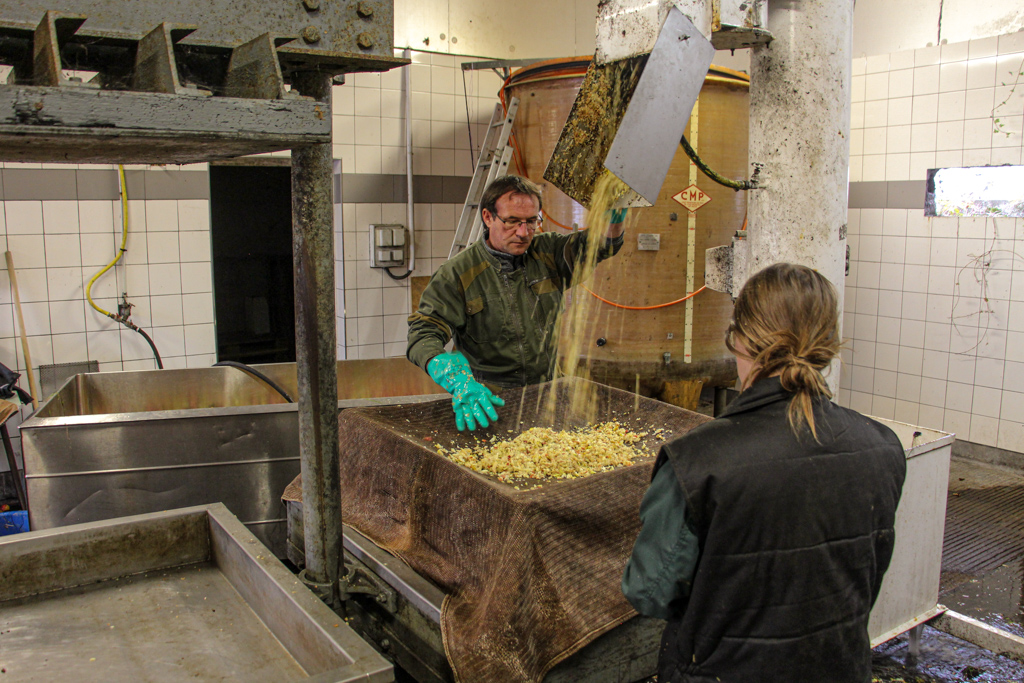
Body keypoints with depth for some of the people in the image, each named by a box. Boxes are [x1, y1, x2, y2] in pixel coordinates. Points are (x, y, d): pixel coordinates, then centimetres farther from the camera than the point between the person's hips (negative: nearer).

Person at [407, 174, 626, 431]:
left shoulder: (547, 252, 6)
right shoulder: (457, 273, -7)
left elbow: (604, 243, 3)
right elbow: (424, 331, -15)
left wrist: (615, 211, -20)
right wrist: (456, 380, -34)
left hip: (546, 390, 4)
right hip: (487, 397, -3)